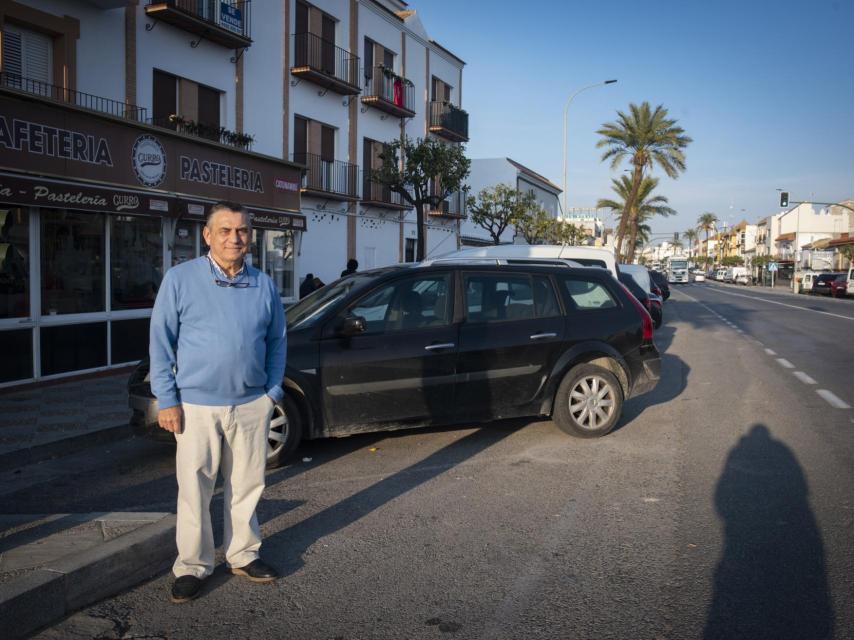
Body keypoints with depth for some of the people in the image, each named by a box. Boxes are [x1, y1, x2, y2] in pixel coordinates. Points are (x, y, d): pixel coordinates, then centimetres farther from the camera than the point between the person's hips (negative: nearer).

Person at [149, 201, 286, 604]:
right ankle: (192, 566, 20)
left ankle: (243, 555, 30)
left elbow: (276, 341, 12)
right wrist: (166, 399, -8)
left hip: (252, 405, 3)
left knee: (246, 486, 13)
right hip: (197, 405, -3)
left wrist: (273, 390, 5)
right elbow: (161, 341, -3)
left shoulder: (263, 285, 5)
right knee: (194, 490, 4)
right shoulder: (181, 279, -4)